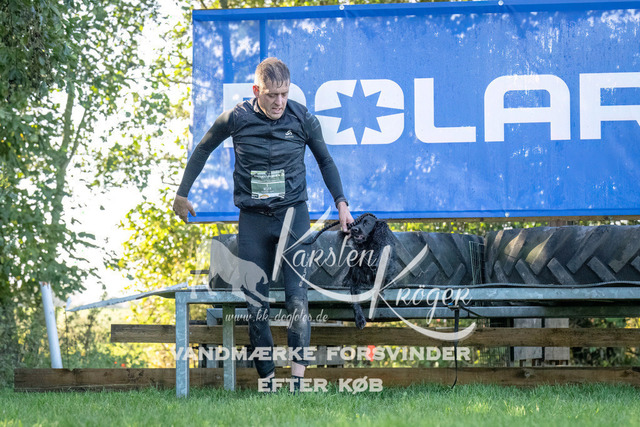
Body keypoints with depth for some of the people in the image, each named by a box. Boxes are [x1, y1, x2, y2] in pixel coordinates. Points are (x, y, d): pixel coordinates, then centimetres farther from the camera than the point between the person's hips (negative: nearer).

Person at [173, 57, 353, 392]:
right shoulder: (236, 119, -3)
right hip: (253, 219, 1)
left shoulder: (303, 119, -2)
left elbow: (324, 160, 16)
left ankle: (297, 379, -17)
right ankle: (267, 382, 5)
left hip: (293, 215, -1)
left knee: (297, 300, -15)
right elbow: (202, 151, 14)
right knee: (256, 307, -2)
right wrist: (181, 195, 19)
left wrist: (341, 203, 13)